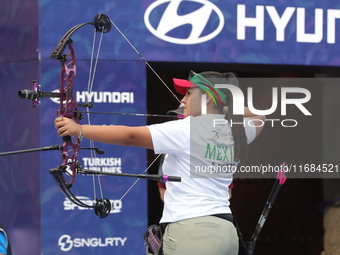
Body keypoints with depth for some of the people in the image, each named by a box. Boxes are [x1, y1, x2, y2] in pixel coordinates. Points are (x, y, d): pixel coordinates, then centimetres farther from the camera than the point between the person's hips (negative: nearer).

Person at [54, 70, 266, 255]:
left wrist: (79, 130, -16)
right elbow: (259, 116, 36)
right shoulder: (235, 132, 11)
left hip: (191, 231, -8)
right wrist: (226, 109, 24)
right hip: (225, 230, 8)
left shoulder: (187, 130, -9)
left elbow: (130, 136, -15)